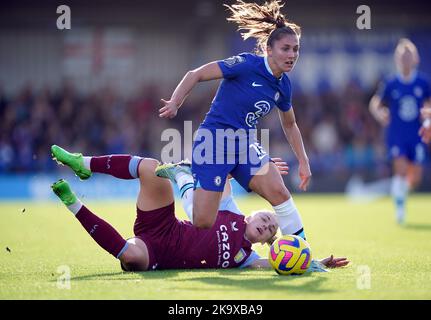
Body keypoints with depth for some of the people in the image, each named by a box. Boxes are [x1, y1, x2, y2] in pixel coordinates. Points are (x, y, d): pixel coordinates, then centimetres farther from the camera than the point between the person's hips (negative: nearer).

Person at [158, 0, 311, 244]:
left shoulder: (283, 85, 6)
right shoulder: (247, 65, -15)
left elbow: (290, 125, 24)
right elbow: (196, 75, -14)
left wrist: (304, 162, 21)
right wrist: (175, 103, -27)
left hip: (246, 146, 6)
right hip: (215, 140, -6)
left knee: (280, 192, -18)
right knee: (203, 224, -13)